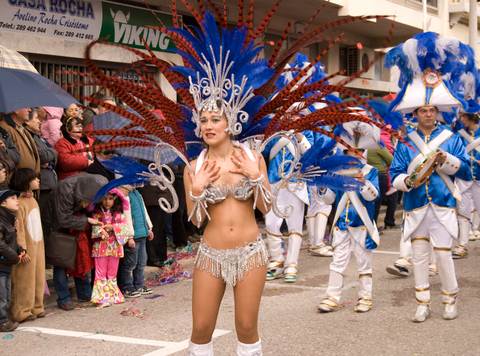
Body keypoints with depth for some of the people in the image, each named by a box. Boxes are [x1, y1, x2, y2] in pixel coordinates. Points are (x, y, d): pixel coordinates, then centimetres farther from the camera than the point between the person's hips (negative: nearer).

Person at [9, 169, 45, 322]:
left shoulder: (33, 200, 12)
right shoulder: (19, 203, -17)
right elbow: (18, 229, -19)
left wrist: (40, 245, 17)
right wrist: (23, 250, -20)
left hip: (38, 246, 9)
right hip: (27, 248, -8)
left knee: (38, 279, 13)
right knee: (25, 280, -1)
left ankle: (36, 307, 23)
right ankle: (21, 312, 7)